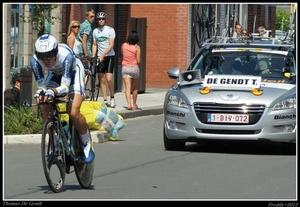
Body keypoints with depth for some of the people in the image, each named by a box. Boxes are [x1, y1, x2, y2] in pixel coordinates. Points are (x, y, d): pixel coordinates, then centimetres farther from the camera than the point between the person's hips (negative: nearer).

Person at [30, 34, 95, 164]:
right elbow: (41, 84, -25)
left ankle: (87, 143, 3)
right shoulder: (35, 60, -31)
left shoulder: (66, 56, -41)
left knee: (73, 112, -21)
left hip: (73, 72, -4)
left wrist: (53, 91, -62)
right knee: (46, 109, -14)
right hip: (54, 74, 4)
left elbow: (65, 87, -41)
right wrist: (40, 93, -49)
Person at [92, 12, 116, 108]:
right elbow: (94, 45, 13)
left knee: (109, 79, -13)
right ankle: (105, 100, 5)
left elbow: (111, 45, -12)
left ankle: (112, 98, 3)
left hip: (109, 56, -4)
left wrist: (103, 55, -20)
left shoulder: (110, 30, -6)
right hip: (100, 57, 4)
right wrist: (93, 56, 1)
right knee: (102, 80, 1)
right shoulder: (95, 31, 7)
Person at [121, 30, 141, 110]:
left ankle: (129, 104, -23)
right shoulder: (137, 47, -9)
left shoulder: (123, 45, 0)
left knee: (127, 87, -6)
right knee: (135, 88, 17)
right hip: (134, 68, -1)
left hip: (125, 67, 1)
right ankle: (134, 104, 26)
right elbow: (138, 61, -9)